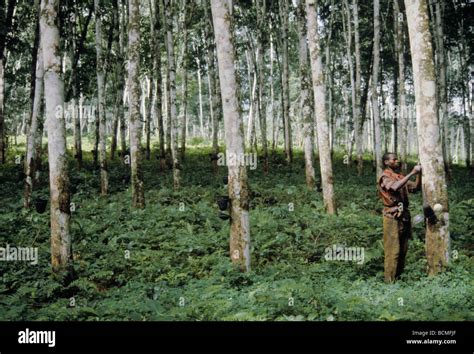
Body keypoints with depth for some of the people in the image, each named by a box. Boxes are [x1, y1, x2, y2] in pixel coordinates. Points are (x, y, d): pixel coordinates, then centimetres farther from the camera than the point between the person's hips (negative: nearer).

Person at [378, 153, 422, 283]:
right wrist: (412, 173, -27)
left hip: (404, 216, 8)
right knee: (393, 250, -5)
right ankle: (389, 280, 1)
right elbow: (395, 187, -30)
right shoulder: (385, 177, -10)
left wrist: (419, 174, -2)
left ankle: (399, 276, 21)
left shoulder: (400, 177, 14)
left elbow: (416, 188, 13)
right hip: (393, 217, -8)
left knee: (403, 249, 12)